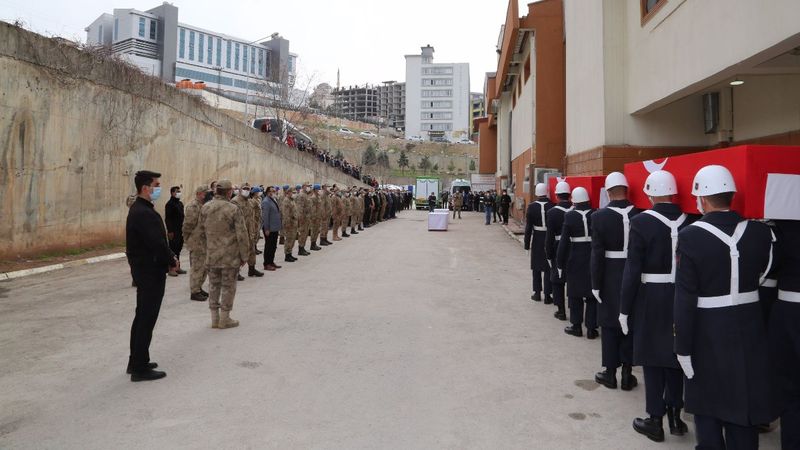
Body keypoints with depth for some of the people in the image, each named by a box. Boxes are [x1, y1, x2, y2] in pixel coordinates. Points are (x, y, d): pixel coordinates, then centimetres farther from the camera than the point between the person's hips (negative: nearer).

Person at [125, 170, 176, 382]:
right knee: (147, 319, -3)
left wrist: (168, 257, 2)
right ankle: (140, 368, 6)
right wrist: (172, 261, -11)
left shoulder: (138, 209, 12)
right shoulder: (145, 213, -21)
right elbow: (157, 243, -26)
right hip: (151, 271, -11)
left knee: (142, 317, 19)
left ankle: (136, 362, 30)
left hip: (144, 270, 11)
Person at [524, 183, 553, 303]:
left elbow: (528, 227, -7)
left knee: (536, 267, 14)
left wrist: (527, 243, 1)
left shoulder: (532, 207, -9)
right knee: (549, 268, 7)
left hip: (537, 240, 0)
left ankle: (537, 293, 20)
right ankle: (547, 295, 9)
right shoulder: (552, 206, -9)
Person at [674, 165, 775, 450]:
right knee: (743, 406, 15)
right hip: (748, 331, 4)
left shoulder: (690, 236, -16)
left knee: (707, 404, 13)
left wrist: (683, 346, -9)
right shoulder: (761, 232, -4)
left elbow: (685, 298, -15)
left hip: (708, 334, -3)